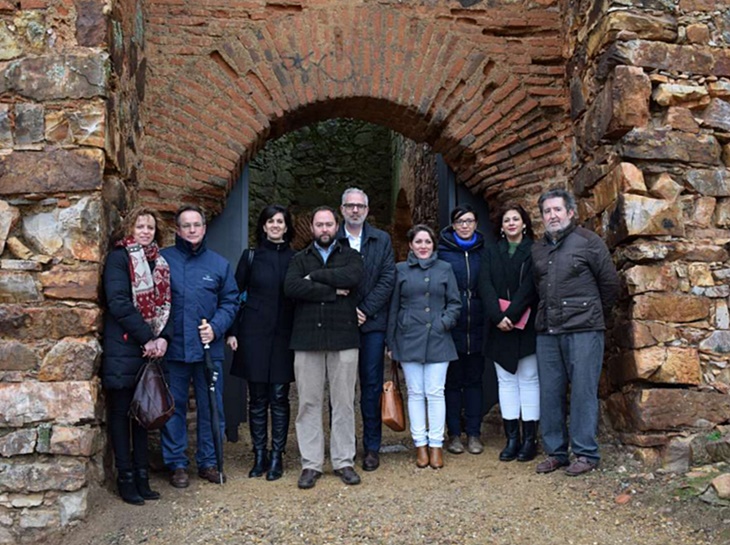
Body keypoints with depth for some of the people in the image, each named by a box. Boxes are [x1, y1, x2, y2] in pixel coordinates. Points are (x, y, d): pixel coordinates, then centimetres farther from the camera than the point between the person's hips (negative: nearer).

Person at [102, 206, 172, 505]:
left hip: (150, 349, 6)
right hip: (123, 348, -6)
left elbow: (165, 303, 11)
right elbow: (119, 303, -15)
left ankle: (141, 477, 18)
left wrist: (163, 338, -6)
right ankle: (126, 479, 9)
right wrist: (147, 338, -14)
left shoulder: (159, 262, 15)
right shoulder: (119, 258, -5)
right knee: (121, 411, 2)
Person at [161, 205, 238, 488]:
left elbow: (230, 301, 10)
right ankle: (177, 464, 20)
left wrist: (216, 327, -6)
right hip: (173, 348, -2)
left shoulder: (219, 263, 8)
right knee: (174, 408, 7)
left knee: (211, 408, 8)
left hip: (209, 348, 2)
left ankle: (208, 462, 22)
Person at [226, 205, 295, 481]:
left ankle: (277, 457, 11)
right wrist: (232, 331, -1)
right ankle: (259, 456, 15)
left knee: (279, 396, 2)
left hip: (284, 336, 0)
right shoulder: (250, 256, 4)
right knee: (258, 397, 5)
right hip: (254, 334, 0)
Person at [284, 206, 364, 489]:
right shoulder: (299, 259, 14)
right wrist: (333, 290, -9)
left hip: (344, 338, 0)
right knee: (309, 403, 3)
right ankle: (311, 464, 11)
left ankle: (344, 461, 14)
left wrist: (315, 276, -7)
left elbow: (352, 277, -12)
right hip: (307, 338, 1)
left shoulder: (350, 256, 12)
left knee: (344, 402, 4)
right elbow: (291, 288, -7)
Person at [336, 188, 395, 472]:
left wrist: (365, 310, -8)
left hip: (372, 322, 1)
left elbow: (388, 278, 1)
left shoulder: (382, 240, 8)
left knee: (372, 385, 4)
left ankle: (372, 447, 13)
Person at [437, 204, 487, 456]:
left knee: (474, 380, 8)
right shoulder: (443, 251, 0)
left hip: (477, 326, 2)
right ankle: (454, 434, 14)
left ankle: (474, 433, 16)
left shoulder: (483, 251, 8)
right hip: (451, 327, -2)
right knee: (452, 380, 5)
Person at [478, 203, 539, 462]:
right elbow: (485, 285, 0)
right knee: (506, 380, 5)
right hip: (499, 326, 3)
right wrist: (498, 317, -14)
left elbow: (530, 287, -9)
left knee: (528, 379, 0)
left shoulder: (534, 251, 2)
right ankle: (512, 438, 10)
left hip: (526, 325, -3)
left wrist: (511, 315, -18)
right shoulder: (492, 252, 11)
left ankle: (529, 438, 5)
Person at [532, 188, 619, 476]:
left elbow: (610, 282, 2)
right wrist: (546, 316, 12)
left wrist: (594, 315, 8)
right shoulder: (537, 250, 15)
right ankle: (555, 452, 19)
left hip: (583, 331, -5)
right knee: (550, 393, 8)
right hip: (547, 333, 5)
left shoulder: (587, 241, -1)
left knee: (583, 392, -2)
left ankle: (585, 453, 8)